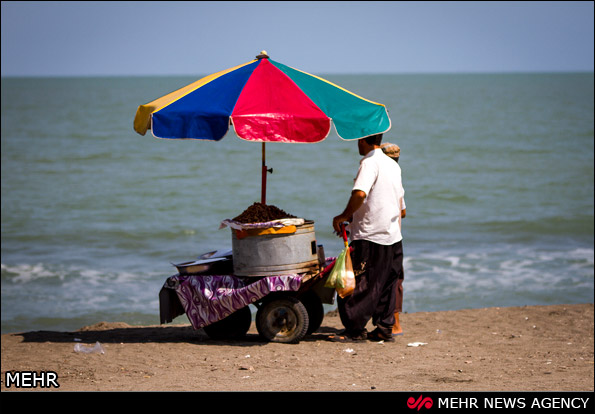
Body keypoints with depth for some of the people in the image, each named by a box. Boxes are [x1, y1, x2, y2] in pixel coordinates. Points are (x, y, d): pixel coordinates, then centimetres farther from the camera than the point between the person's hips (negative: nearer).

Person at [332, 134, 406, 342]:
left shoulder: (370, 162, -12)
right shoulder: (393, 164, 16)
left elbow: (360, 193, -27)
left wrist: (344, 217, -15)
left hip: (371, 235, -9)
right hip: (394, 236, 9)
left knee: (358, 285, -3)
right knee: (386, 284, 12)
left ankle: (356, 330, -2)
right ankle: (385, 328, 13)